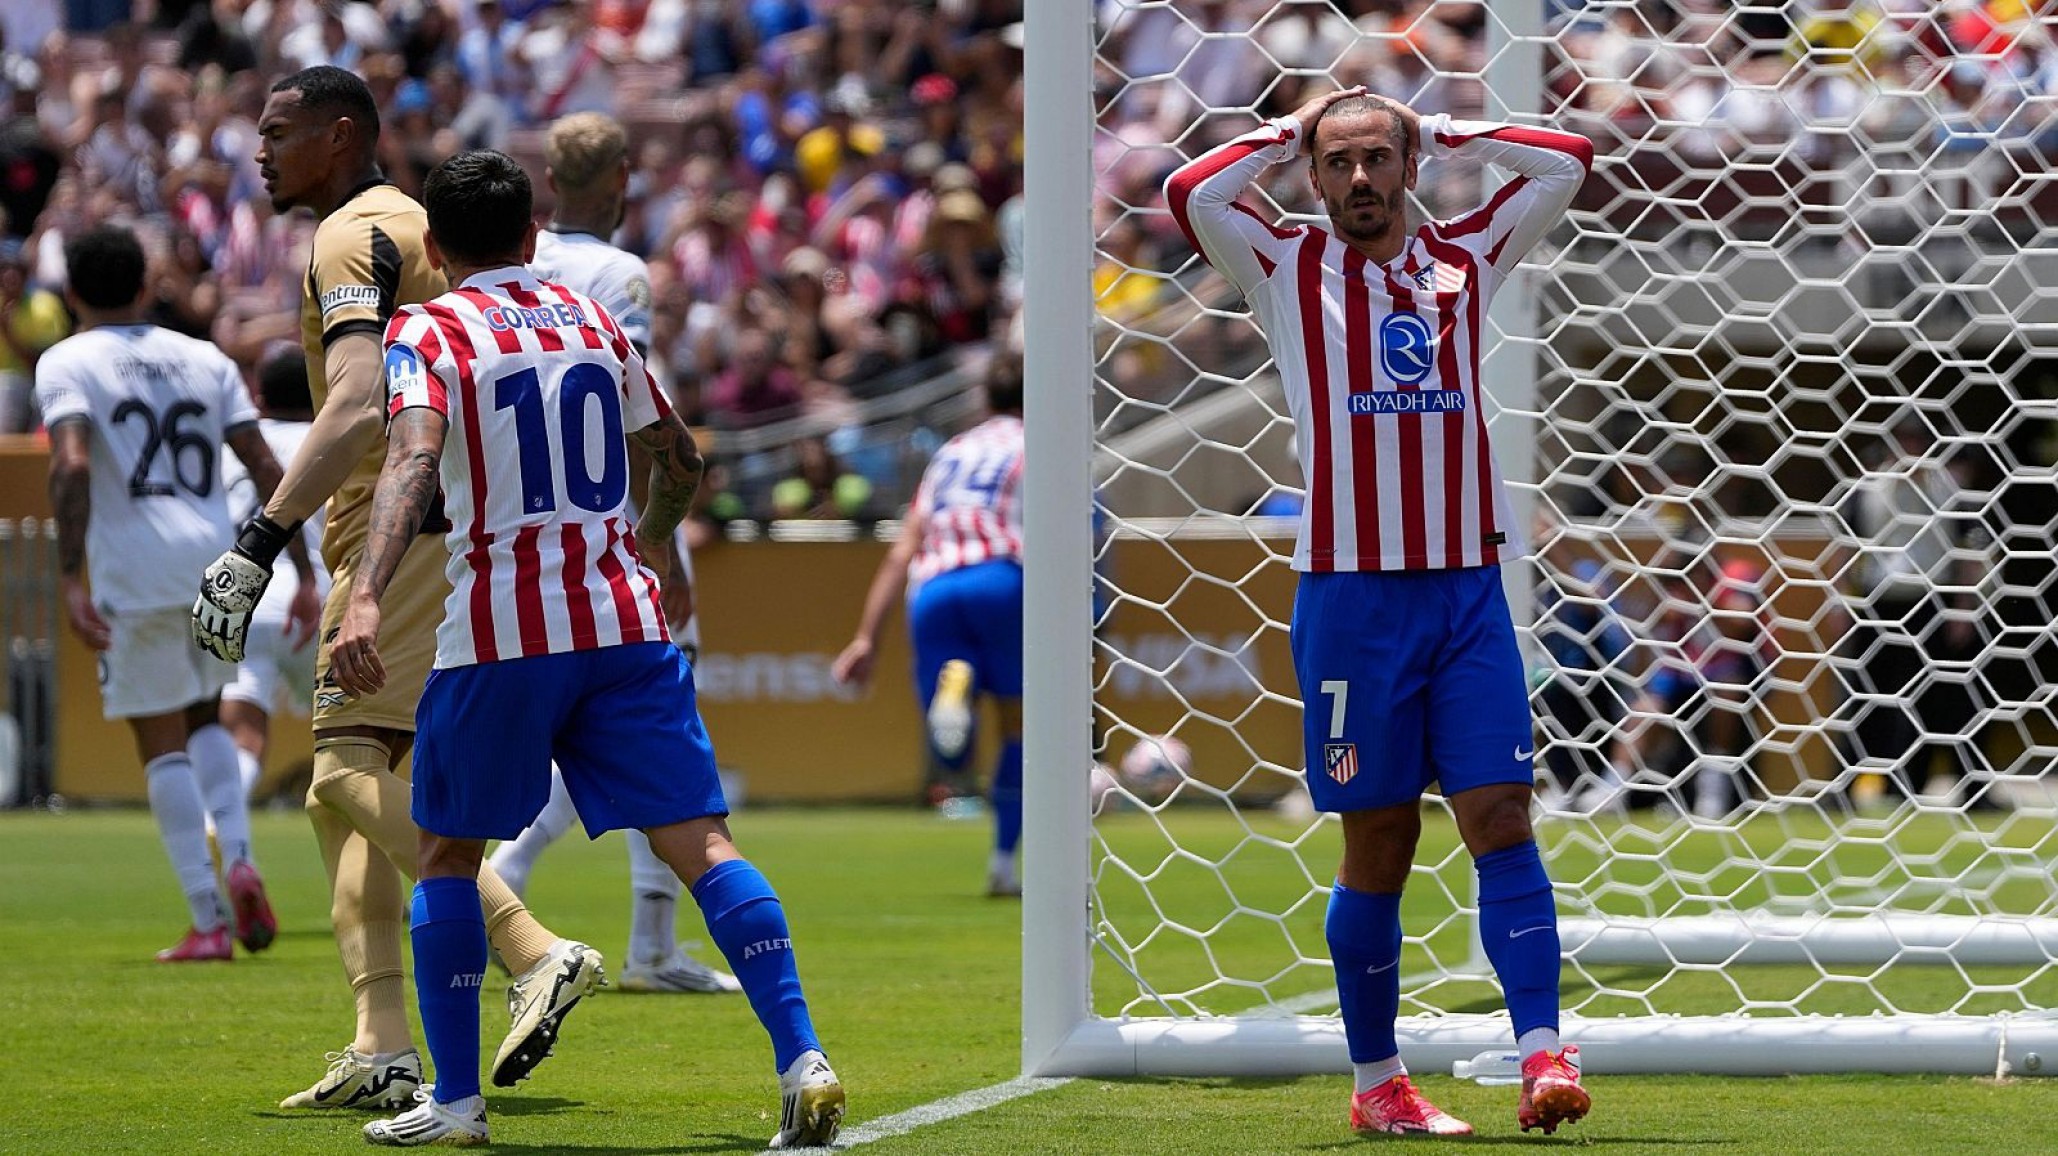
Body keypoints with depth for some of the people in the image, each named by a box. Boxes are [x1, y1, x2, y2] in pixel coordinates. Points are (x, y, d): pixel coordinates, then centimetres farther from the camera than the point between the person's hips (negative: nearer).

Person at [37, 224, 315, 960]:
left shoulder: (67, 363, 0)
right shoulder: (204, 360, 13)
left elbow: (71, 465, -17)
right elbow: (265, 469, 7)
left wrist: (71, 580, -21)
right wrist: (304, 576, 9)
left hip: (135, 572, -4)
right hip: (218, 565, 4)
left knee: (163, 744, 4)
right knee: (202, 721, 24)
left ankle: (208, 921, -1)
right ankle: (239, 859, 1)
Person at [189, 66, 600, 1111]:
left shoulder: (351, 238, -9)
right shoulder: (416, 224, 22)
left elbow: (357, 407, -22)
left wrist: (259, 544, -27)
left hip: (401, 529, -10)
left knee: (351, 768, -17)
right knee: (342, 791, 7)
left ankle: (535, 951, -25)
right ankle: (383, 1053, 0)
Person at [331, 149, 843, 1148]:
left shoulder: (428, 333, -1)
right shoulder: (591, 320, 14)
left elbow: (413, 459, -21)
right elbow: (679, 460, 26)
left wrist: (367, 597, -32)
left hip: (499, 635, -3)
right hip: (623, 621, 3)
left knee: (447, 852, 13)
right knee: (698, 843, -2)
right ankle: (802, 1060, -15)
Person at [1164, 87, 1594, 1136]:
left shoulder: (1465, 259, 12)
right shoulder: (1286, 269, 5)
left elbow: (1568, 163, 10)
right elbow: (1190, 195, -11)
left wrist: (1443, 134, 12)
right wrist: (1283, 135, 3)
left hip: (1468, 586, 2)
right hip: (1351, 591, -2)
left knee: (1501, 816, -8)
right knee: (1378, 840, 2)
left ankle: (1543, 1054, -15)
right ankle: (1376, 1081, 10)